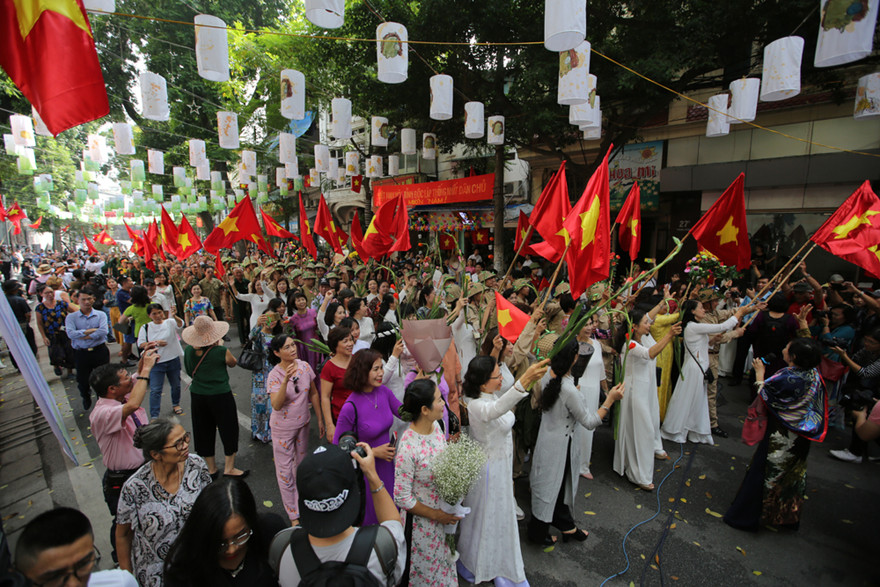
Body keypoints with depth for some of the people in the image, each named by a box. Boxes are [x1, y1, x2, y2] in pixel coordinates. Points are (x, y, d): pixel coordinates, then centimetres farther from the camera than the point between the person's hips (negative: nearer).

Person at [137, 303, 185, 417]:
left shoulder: (170, 323, -5)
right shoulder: (146, 327, 0)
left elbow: (180, 324, -27)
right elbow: (141, 344, -3)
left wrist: (174, 316, -49)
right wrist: (155, 343, -19)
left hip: (173, 360, 1)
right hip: (156, 362, 0)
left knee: (176, 385, 18)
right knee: (155, 390, -4)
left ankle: (176, 404, 42)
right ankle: (154, 416, 2)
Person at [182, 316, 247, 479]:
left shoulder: (189, 350, -7)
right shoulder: (221, 351, -19)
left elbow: (189, 372, 9)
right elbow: (233, 363, 2)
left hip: (197, 396, 5)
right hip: (220, 396, -5)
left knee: (204, 431, 18)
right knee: (228, 429, 11)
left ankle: (211, 468, 32)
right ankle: (229, 468, 19)